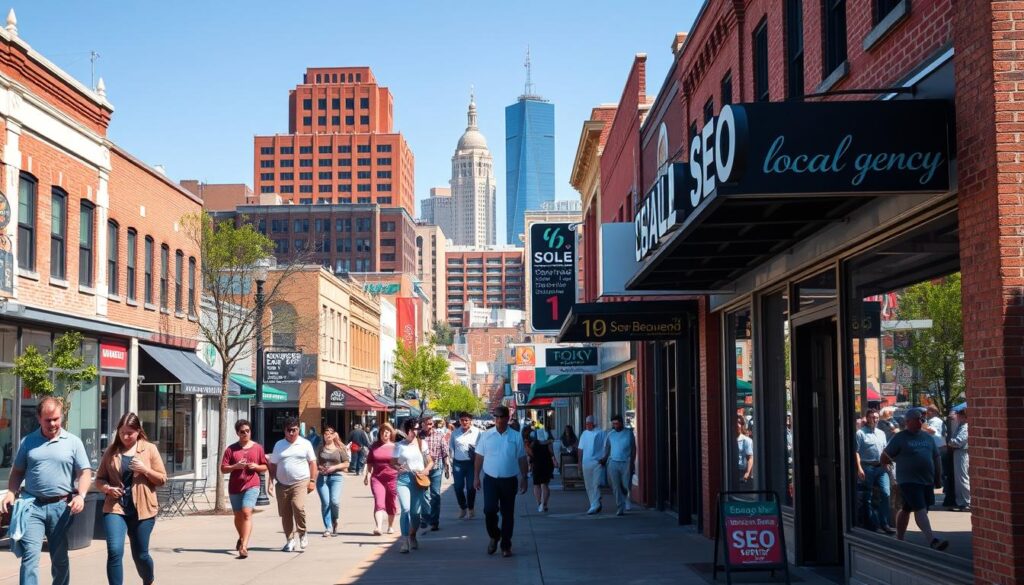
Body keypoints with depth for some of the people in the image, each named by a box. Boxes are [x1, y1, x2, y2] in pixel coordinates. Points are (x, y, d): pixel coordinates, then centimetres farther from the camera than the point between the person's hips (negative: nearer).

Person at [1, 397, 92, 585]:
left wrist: (81, 495, -17)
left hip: (61, 506, 0)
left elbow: (85, 472, 0)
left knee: (60, 557, 12)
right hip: (32, 505, 0)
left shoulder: (73, 442, 3)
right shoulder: (27, 441, 8)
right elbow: (17, 471, 13)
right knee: (30, 555, -11)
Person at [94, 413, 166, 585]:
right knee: (114, 551, -17)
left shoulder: (149, 449, 2)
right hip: (115, 508, 1)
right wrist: (107, 488, -11)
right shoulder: (111, 451, 6)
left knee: (140, 555, 11)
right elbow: (99, 479, 11)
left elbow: (162, 479, 2)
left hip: (142, 510, 0)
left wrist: (145, 469, -15)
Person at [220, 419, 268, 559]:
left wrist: (256, 466, -10)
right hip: (235, 486, 2)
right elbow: (223, 469, 1)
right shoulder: (231, 449, 4)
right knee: (238, 515, 15)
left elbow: (265, 468, 11)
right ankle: (241, 538, 44)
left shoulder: (257, 448, 5)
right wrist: (235, 466, -16)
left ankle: (243, 546, -24)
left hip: (252, 485, -2)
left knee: (247, 512, -19)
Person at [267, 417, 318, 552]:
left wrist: (312, 481, -1)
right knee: (285, 514, 6)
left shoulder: (305, 444, 5)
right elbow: (273, 465, 13)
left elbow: (312, 463, 7)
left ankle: (302, 534, -5)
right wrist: (271, 482, 5)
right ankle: (290, 540, 19)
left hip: (300, 482, -3)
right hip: (282, 484, 3)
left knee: (298, 506, -25)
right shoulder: (279, 445, 11)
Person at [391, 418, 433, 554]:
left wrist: (425, 471, -6)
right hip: (404, 479, -2)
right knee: (406, 509, -16)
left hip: (419, 480, 2)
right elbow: (393, 463, 7)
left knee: (415, 511, 7)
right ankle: (405, 542, -15)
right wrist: (398, 467, -15)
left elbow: (430, 462, 12)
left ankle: (413, 537, 31)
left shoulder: (422, 444, 7)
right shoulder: (400, 445, 2)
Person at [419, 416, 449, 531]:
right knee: (424, 495, 2)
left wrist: (447, 466, -1)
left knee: (435, 495, 4)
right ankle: (426, 519, 15)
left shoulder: (439, 435, -3)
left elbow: (445, 452, 1)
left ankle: (434, 521, 11)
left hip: (436, 469, 0)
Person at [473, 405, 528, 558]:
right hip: (490, 479, 0)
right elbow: (479, 457, 5)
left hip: (509, 481, 0)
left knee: (508, 514, 6)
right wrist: (476, 477, 2)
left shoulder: (516, 436, 0)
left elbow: (522, 459, 5)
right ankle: (494, 536, 16)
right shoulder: (486, 436, 1)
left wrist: (524, 479, 4)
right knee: (489, 510, -12)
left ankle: (506, 545, 18)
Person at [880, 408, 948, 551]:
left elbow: (936, 457, 19)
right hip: (909, 480, -6)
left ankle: (899, 539, 24)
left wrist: (937, 478, 18)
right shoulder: (900, 438, -6)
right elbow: (885, 456, -1)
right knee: (920, 510, -16)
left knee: (906, 509, 13)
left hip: (927, 480, 6)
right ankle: (932, 541, -24)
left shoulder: (928, 437, 13)